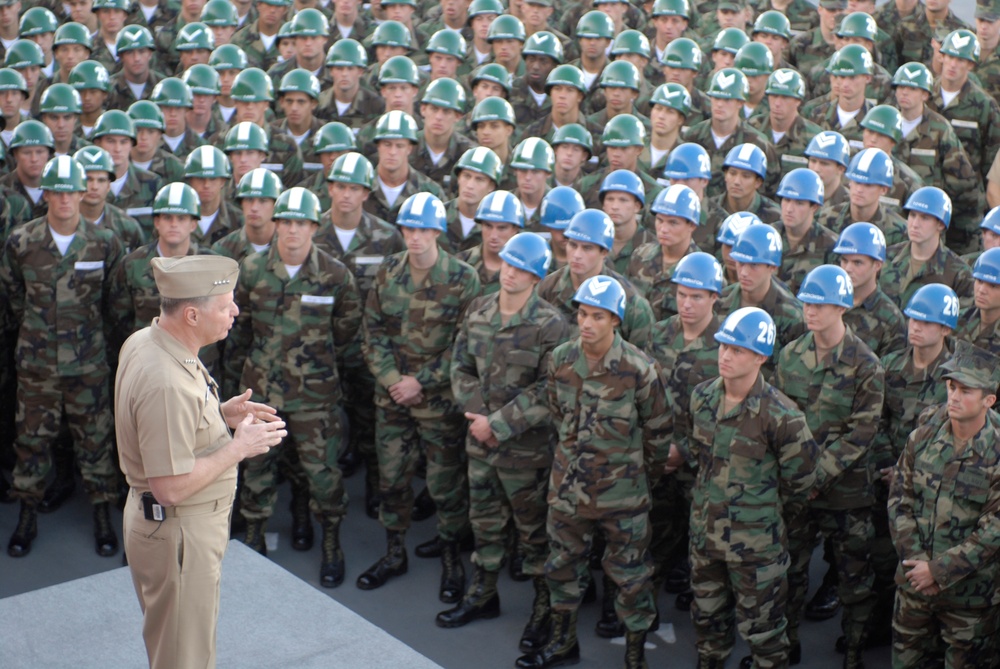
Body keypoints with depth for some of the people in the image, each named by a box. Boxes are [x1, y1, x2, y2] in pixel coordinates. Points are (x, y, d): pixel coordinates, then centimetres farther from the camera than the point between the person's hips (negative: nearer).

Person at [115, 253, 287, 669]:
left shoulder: (144, 342, -1)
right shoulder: (166, 382, -32)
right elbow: (171, 486, -30)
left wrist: (222, 414, 2)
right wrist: (239, 447, -20)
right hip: (179, 532, -10)